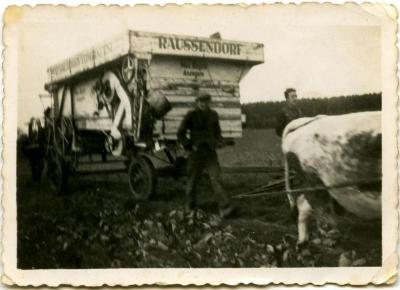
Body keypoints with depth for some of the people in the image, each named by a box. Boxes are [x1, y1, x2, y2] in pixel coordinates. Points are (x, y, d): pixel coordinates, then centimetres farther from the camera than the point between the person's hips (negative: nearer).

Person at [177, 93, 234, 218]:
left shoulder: (213, 115, 7)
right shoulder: (191, 115, -5)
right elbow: (180, 134, 0)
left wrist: (218, 142, 5)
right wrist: (190, 146, -8)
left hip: (211, 153, 2)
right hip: (196, 153, -2)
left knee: (216, 178, -11)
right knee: (193, 180, 8)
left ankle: (224, 208, -19)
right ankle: (191, 206, 29)